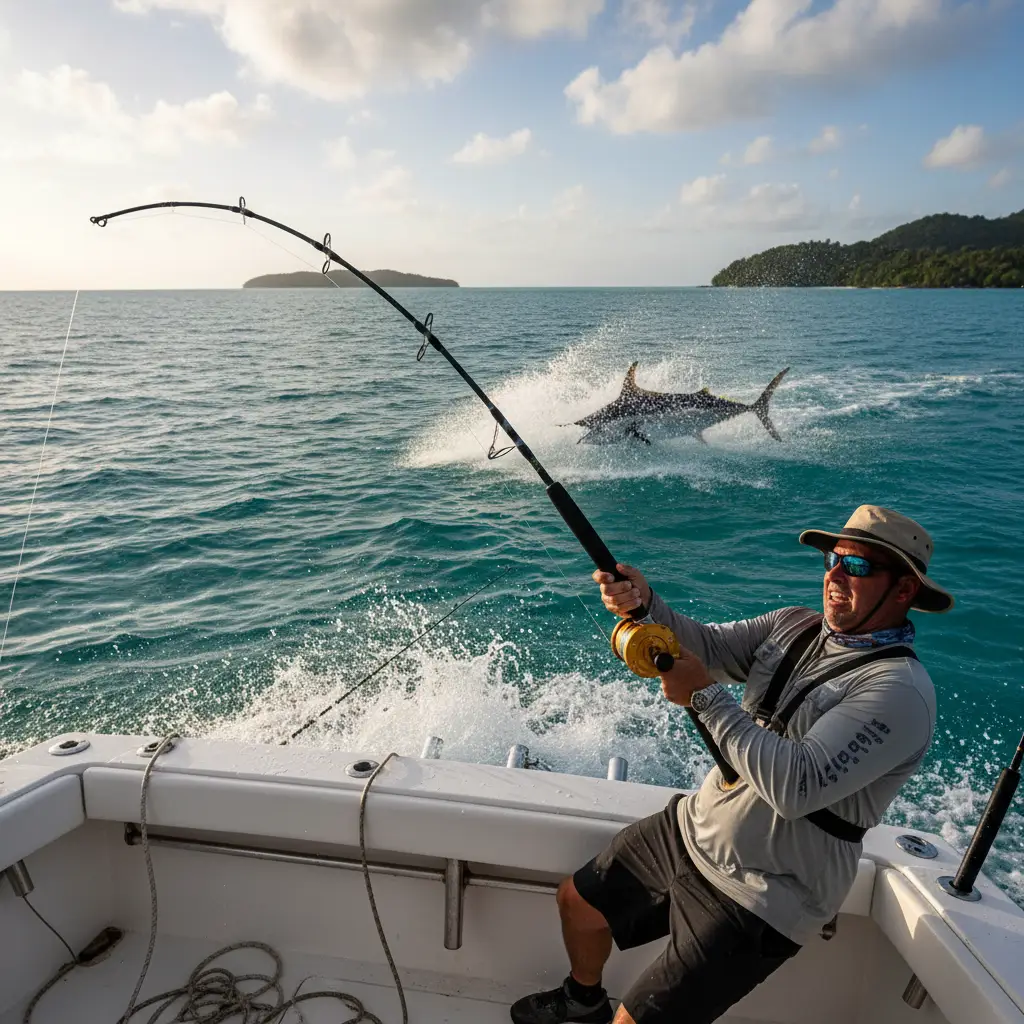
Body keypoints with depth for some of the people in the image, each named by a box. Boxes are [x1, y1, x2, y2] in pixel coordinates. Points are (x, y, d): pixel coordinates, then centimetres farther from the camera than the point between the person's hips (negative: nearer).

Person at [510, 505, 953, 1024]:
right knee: (578, 901, 21)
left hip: (755, 899, -7)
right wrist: (642, 603, -26)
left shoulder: (899, 692, -24)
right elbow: (706, 646, -7)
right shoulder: (796, 626, 2)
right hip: (691, 830, 8)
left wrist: (705, 696, -29)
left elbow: (797, 787, -32)